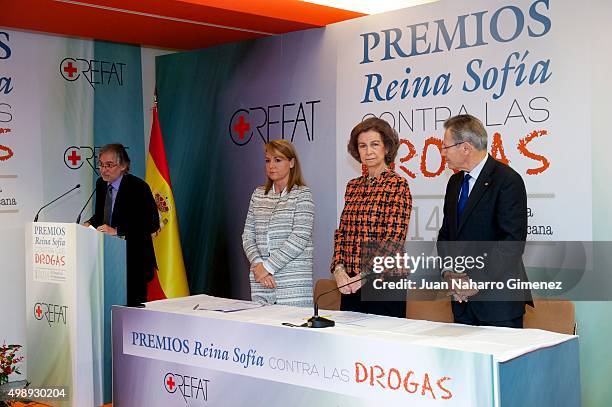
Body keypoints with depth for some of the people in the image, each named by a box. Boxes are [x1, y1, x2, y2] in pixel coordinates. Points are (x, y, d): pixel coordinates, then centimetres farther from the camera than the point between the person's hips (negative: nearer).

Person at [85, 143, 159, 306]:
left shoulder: (138, 187, -13)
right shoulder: (101, 184, 9)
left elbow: (152, 224, -19)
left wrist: (117, 231, -25)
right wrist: (90, 224, 1)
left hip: (133, 260, -6)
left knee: (132, 305, -4)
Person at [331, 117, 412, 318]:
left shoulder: (398, 185, -6)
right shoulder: (353, 186, 12)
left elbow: (394, 239, -13)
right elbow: (341, 232, 11)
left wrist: (364, 276, -19)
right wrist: (339, 269, -6)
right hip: (350, 284, 6)